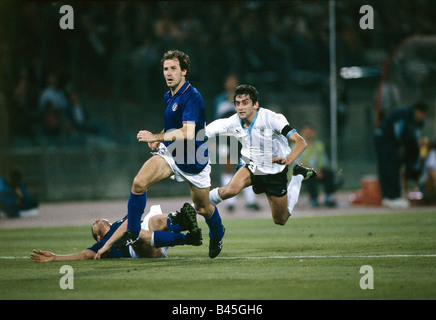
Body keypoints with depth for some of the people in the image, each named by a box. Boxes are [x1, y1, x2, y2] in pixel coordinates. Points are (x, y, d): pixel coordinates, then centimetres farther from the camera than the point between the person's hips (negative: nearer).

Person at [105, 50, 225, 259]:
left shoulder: (192, 97, -22)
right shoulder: (169, 96, 5)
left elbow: (188, 133, -33)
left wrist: (156, 137, -30)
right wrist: (160, 139, 3)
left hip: (194, 161, -6)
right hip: (169, 153, 6)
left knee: (203, 208, 11)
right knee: (139, 183, -18)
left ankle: (217, 235, 44)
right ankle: (132, 232, -6)